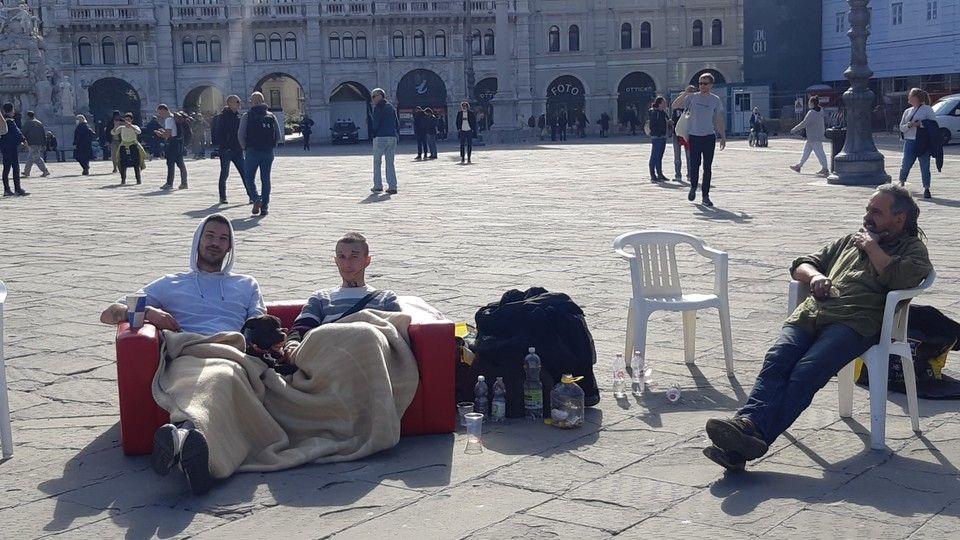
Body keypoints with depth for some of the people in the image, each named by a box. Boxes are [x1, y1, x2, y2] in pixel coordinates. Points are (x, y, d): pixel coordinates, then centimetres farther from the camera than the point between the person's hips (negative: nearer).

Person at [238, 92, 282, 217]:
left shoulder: (247, 116, -2)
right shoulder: (271, 116, 7)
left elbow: (240, 135, -7)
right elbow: (279, 136, 4)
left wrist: (245, 148, 7)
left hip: (252, 151, -3)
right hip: (268, 153, 3)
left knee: (249, 177, 10)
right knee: (266, 179, 9)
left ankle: (256, 199, -12)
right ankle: (264, 207, 6)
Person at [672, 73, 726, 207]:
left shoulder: (715, 100, 6)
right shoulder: (692, 97, 4)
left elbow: (719, 120, 10)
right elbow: (675, 105, -4)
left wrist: (723, 137, 6)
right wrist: (685, 93, -16)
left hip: (709, 137, 0)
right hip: (694, 136, 0)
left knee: (707, 167, 0)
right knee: (694, 165, 0)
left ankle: (706, 196, 4)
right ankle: (693, 187, 26)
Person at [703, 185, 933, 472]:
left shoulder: (913, 249, 19)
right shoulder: (851, 240, 37)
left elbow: (900, 278, -7)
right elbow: (801, 264, 34)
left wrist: (872, 247, 7)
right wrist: (815, 276, 11)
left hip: (856, 322, -5)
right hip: (811, 313, 5)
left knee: (806, 372, -30)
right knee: (777, 359, -25)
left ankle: (753, 431, -47)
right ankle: (748, 423, -44)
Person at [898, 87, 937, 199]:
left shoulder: (927, 109, 3)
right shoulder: (908, 111, 16)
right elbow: (901, 127, 13)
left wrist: (922, 124, -15)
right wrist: (910, 125, -6)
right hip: (910, 141, 3)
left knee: (925, 166, -1)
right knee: (906, 164, -2)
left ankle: (926, 189, 6)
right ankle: (901, 184, 18)